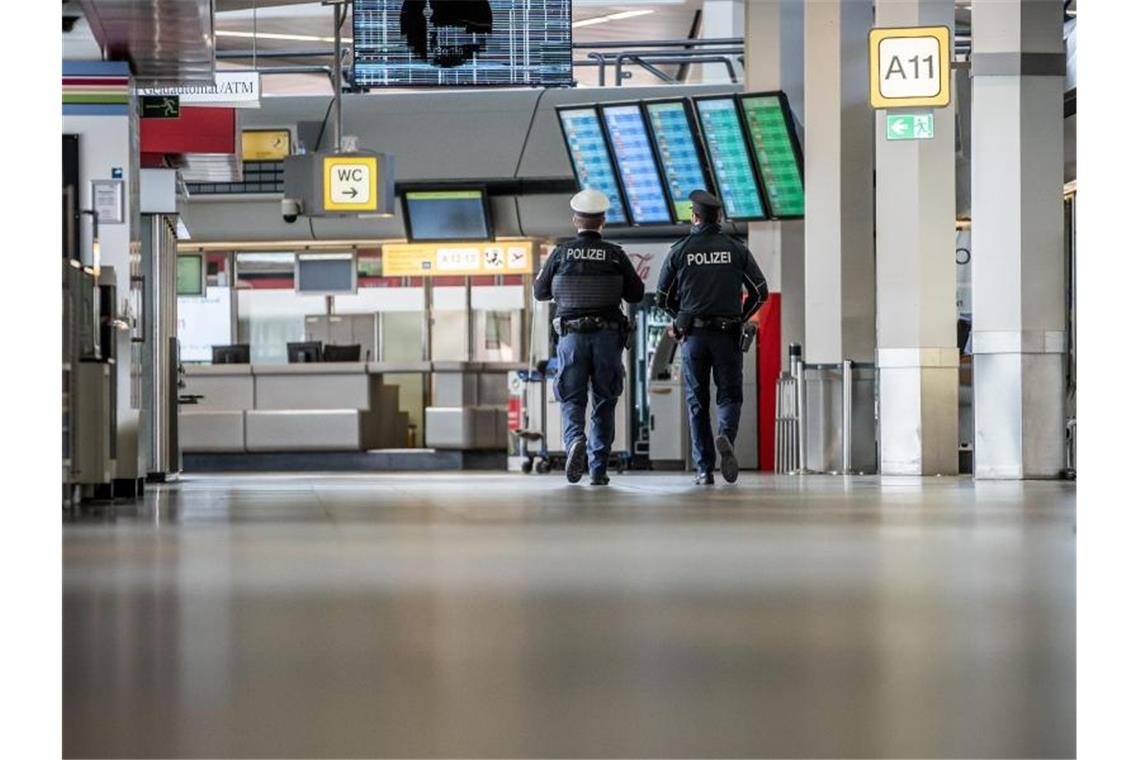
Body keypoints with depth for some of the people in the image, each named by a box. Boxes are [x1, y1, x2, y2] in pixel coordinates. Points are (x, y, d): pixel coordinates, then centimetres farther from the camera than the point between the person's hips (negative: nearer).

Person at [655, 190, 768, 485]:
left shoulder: (680, 250, 2)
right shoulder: (736, 249, 3)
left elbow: (663, 298, 5)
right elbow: (760, 292, 1)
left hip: (693, 336, 0)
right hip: (728, 336, 0)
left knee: (697, 403, 7)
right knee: (729, 395, 8)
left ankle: (705, 469, 3)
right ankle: (726, 436, -24)